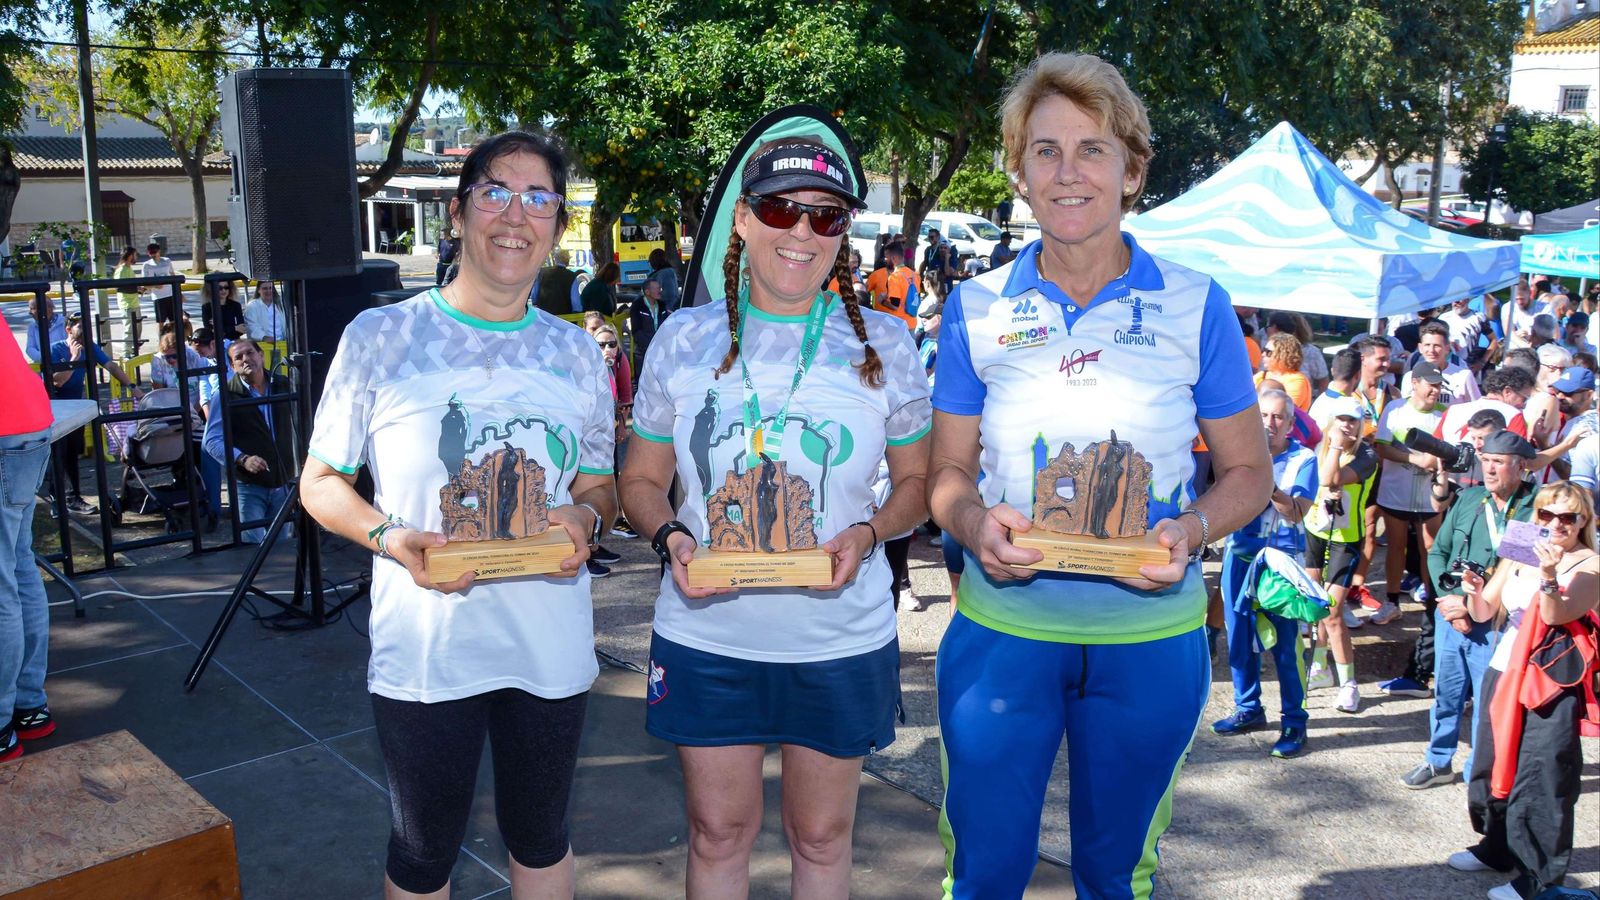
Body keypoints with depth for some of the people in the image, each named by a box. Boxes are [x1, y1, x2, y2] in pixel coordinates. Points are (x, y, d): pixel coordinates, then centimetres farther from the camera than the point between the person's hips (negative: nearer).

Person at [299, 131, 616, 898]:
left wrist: (584, 517, -12)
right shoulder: (380, 338, -5)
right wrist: (392, 539, -19)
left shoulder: (576, 354, 5)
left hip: (552, 651, 3)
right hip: (425, 651, -2)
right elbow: (320, 483, 0)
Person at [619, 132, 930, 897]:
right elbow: (641, 479, 7)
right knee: (718, 833, 14)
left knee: (821, 838, 15)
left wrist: (866, 534, -15)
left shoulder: (884, 344, -1)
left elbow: (917, 481, 6)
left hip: (841, 640, 0)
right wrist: (671, 537, -14)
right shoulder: (685, 338, 0)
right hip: (706, 637, 1)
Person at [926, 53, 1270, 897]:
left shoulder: (1195, 306, -3)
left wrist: (1191, 530, -17)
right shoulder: (976, 309, 0)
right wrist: (974, 522, -18)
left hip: (1150, 638, 0)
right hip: (1003, 628, 0)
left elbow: (1248, 469, 3)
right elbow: (946, 471, 4)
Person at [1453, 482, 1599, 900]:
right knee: (1493, 766, 15)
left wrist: (1549, 576, -35)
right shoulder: (1519, 556, 8)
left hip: (1551, 686, -6)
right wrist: (1474, 591, -11)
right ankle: (1497, 847, 33)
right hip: (1502, 674, 6)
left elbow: (1555, 615, -19)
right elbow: (1483, 613, 9)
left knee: (1539, 778, -4)